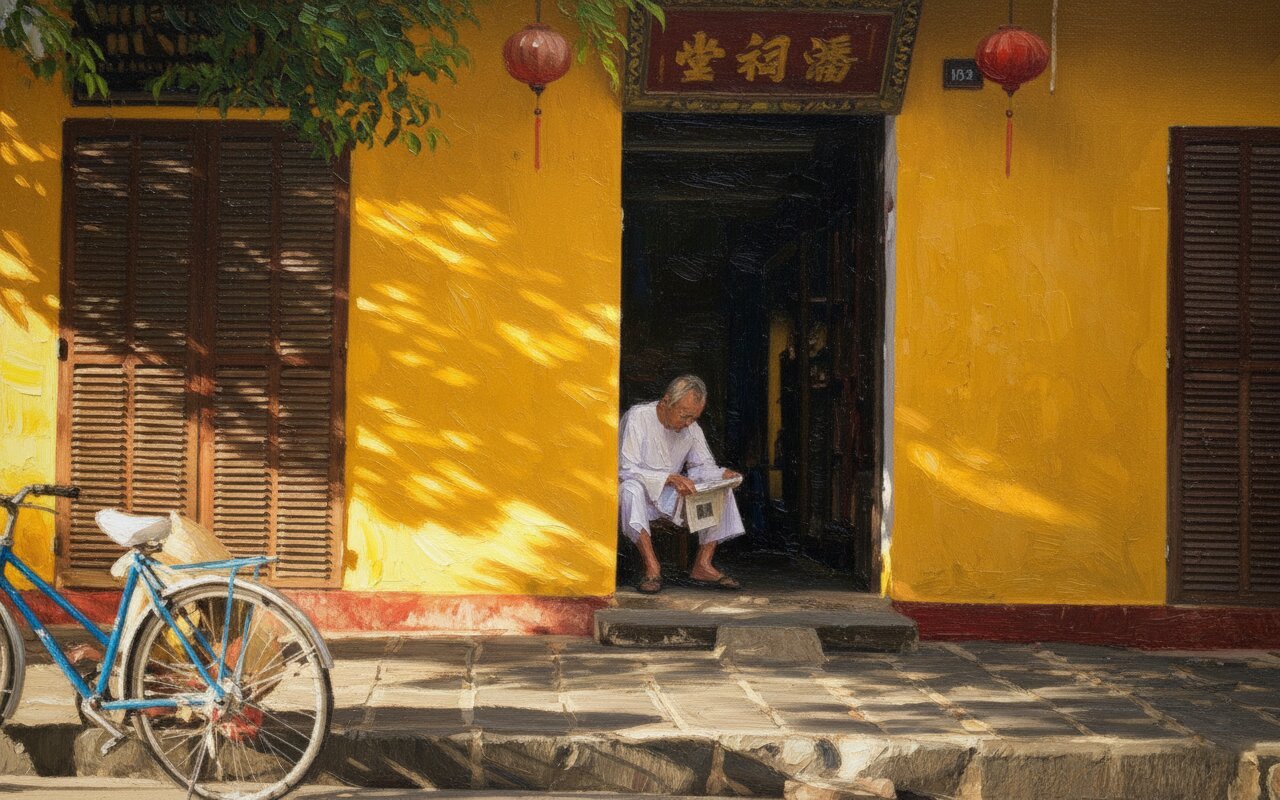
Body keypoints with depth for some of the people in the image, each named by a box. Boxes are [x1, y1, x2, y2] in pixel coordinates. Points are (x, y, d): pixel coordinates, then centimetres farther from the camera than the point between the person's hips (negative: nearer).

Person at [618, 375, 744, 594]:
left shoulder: (691, 428, 2)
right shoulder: (637, 418, -17)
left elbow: (702, 466, 8)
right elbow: (626, 469, -23)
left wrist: (723, 474, -16)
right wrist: (669, 478, -35)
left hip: (672, 495, 6)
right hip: (640, 491, -6)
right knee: (632, 489, -40)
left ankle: (703, 565, -18)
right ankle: (652, 567, -39)